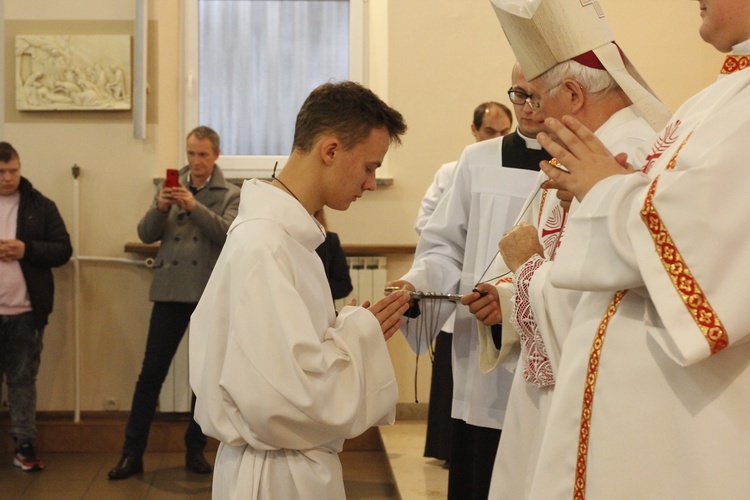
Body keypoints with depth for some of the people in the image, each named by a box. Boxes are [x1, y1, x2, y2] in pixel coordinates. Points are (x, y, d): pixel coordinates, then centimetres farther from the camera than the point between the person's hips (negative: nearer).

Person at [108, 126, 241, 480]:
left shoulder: (231, 194, 4)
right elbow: (145, 234, 1)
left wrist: (194, 205, -24)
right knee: (152, 371, 0)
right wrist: (160, 208, -17)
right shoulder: (168, 188, 10)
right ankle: (132, 452, 5)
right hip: (170, 292, 1)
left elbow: (228, 233, -14)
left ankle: (195, 449, 18)